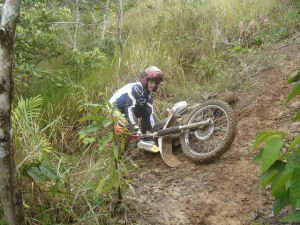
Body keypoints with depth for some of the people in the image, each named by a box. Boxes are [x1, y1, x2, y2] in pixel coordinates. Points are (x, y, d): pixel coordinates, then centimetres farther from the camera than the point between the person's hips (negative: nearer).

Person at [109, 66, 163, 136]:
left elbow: (150, 113, -8)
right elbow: (129, 108, -36)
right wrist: (137, 128, -44)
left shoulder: (149, 93, -3)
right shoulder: (136, 88, -26)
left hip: (124, 111, 8)